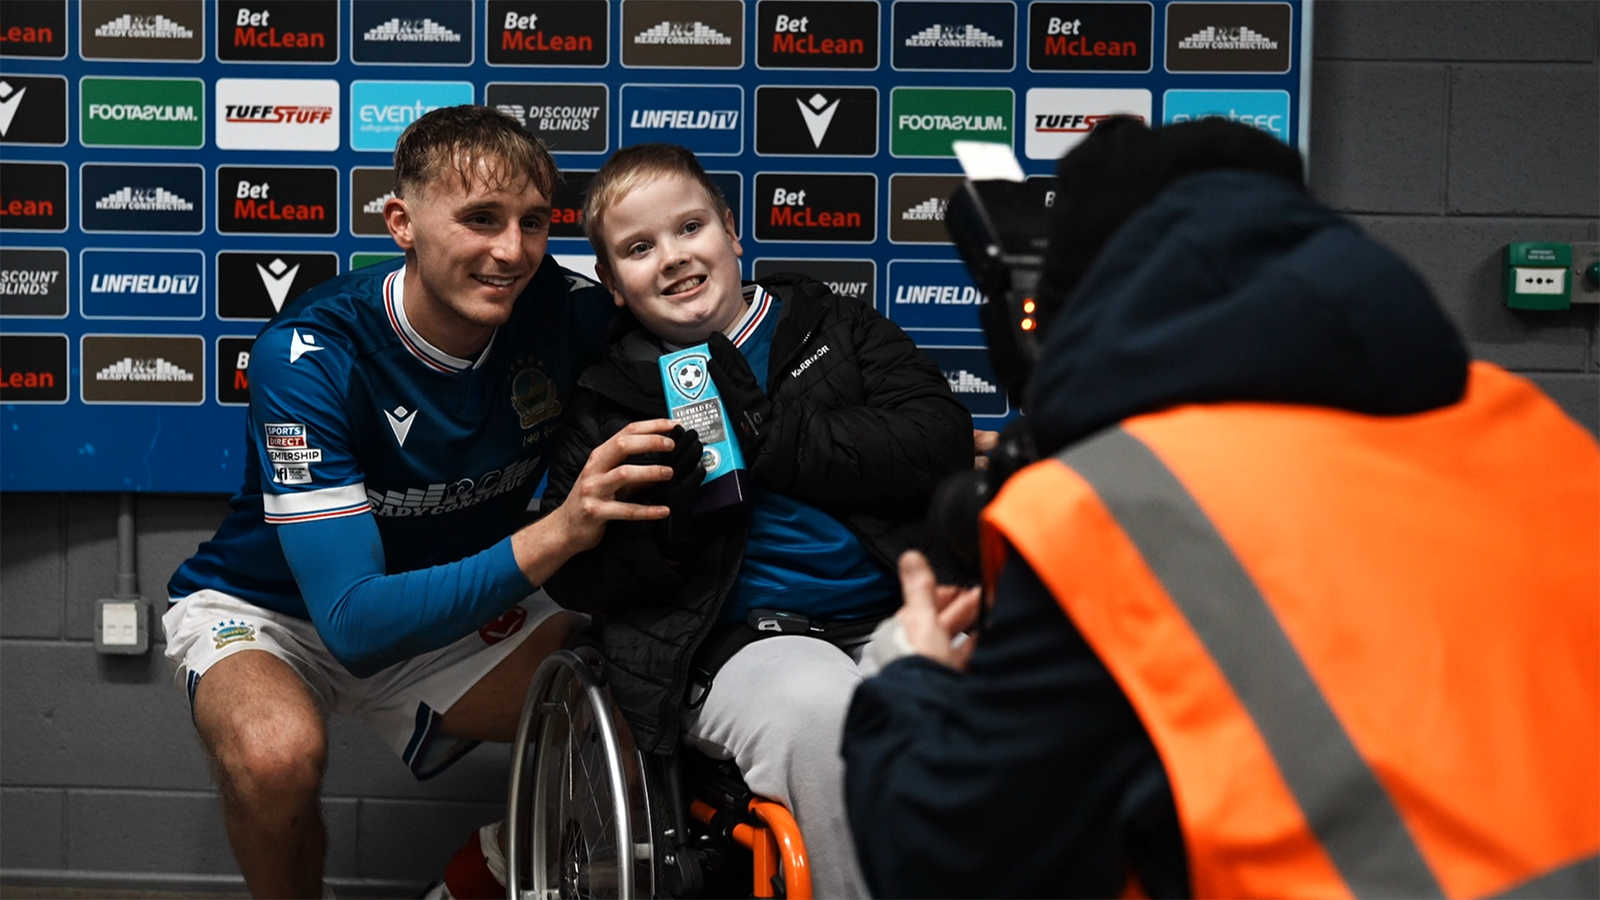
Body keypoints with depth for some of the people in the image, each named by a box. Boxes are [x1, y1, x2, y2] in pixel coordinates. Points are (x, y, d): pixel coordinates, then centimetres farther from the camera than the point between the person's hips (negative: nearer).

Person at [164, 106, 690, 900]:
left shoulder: (563, 311, -18)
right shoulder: (308, 356, -29)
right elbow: (354, 619, -36)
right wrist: (555, 535, -48)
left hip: (446, 603, 4)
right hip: (266, 610, -4)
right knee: (278, 752, -37)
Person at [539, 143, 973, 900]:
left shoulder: (835, 327, 18)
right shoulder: (610, 398, 17)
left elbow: (942, 442, 1)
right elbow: (572, 576, 8)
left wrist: (770, 435, -5)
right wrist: (673, 504, -9)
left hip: (903, 612, 1)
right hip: (742, 644, -1)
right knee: (826, 709, -36)